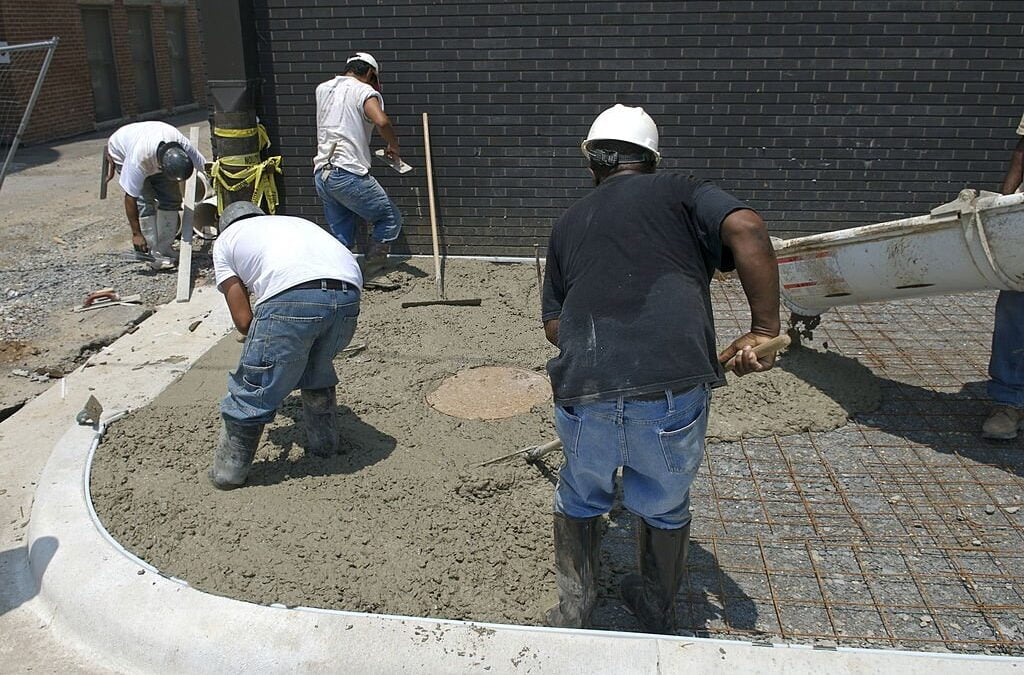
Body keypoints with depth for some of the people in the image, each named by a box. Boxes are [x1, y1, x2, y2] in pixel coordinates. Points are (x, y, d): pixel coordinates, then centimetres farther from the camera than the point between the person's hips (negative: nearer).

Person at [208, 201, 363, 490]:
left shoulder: (225, 239, 27)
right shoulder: (295, 221, 41)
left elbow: (242, 319, 15)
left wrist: (263, 343, 34)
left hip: (290, 297, -5)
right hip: (348, 295, 5)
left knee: (253, 389, 13)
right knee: (318, 369, 32)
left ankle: (229, 470, 27)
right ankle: (324, 444, 45)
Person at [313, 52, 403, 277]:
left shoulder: (322, 89, 19)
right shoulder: (365, 91, -3)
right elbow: (381, 121, -23)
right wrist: (394, 147, -5)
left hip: (321, 175, 7)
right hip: (349, 175, -7)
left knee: (342, 241, 15)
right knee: (390, 219, 8)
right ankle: (370, 274, 2)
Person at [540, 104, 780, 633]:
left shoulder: (569, 223, 23)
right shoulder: (679, 193, 14)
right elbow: (745, 229, -5)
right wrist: (764, 329, -1)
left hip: (583, 391, 2)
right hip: (673, 387, -1)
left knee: (580, 500, 29)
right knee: (665, 508, 25)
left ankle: (572, 616, 41)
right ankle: (658, 617, 45)